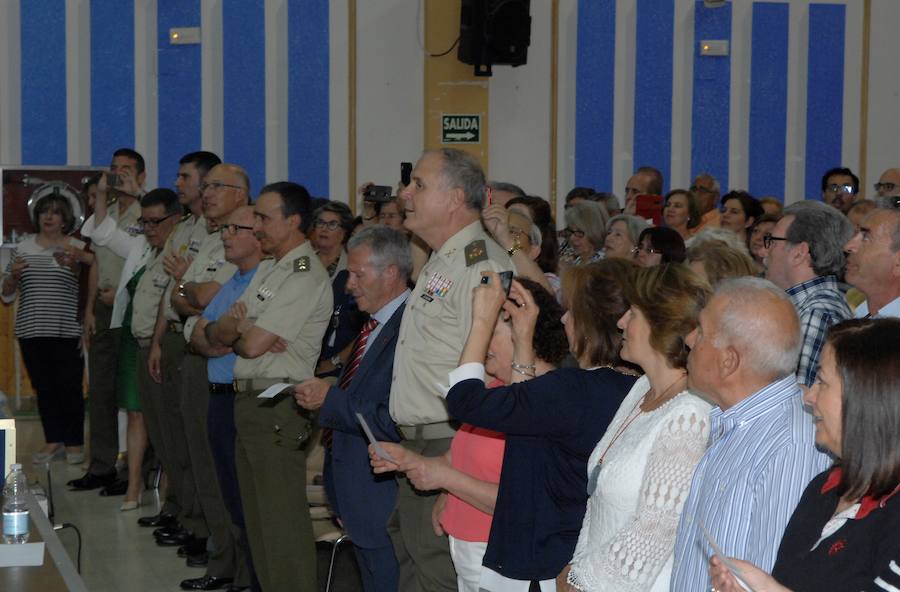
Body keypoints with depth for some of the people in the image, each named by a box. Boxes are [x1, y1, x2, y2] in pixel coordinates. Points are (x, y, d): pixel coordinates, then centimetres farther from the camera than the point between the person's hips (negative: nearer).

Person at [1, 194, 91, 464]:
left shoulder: (77, 248, 1)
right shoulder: (22, 248, 11)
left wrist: (81, 259, -25)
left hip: (68, 331, -3)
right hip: (31, 331, 3)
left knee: (70, 388, -3)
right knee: (43, 388, 8)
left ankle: (75, 443, 10)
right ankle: (54, 441, 19)